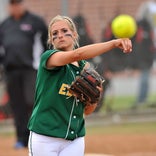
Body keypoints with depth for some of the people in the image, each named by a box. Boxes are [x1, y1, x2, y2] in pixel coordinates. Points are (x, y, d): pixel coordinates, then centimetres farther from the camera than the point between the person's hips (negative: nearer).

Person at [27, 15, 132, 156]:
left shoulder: (85, 67, 11)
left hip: (75, 140, 4)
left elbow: (87, 111, 14)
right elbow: (76, 54, -27)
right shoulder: (48, 57, -6)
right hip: (45, 139, -4)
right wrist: (113, 43, -35)